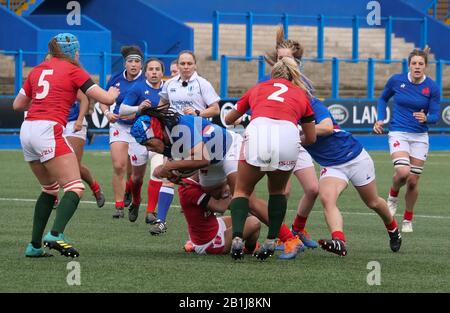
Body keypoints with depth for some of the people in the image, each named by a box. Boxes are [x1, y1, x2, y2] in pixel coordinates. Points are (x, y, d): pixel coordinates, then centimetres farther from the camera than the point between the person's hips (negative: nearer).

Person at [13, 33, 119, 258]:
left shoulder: (38, 70, 19)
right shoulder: (73, 70, 3)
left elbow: (18, 105, 24)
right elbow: (106, 99, 1)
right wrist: (112, 93, 24)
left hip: (27, 130, 7)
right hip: (48, 131, -7)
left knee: (50, 188, 20)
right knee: (75, 188, -8)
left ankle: (34, 245, 16)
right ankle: (56, 235, -29)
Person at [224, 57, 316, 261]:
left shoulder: (257, 89, 32)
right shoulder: (300, 95, 31)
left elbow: (229, 119, 45)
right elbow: (311, 138, 34)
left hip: (257, 131, -1)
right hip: (288, 135, 1)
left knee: (242, 191, 16)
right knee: (277, 191, 26)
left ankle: (237, 238, -7)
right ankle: (271, 241, 11)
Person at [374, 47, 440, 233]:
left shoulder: (432, 87, -7)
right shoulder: (396, 80, -6)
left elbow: (435, 116, -3)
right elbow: (383, 99, 13)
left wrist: (426, 118, -26)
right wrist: (380, 119, 1)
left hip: (420, 137, 1)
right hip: (398, 134, -1)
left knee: (413, 181, 3)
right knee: (403, 172, -25)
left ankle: (408, 220, 24)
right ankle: (393, 195, 8)